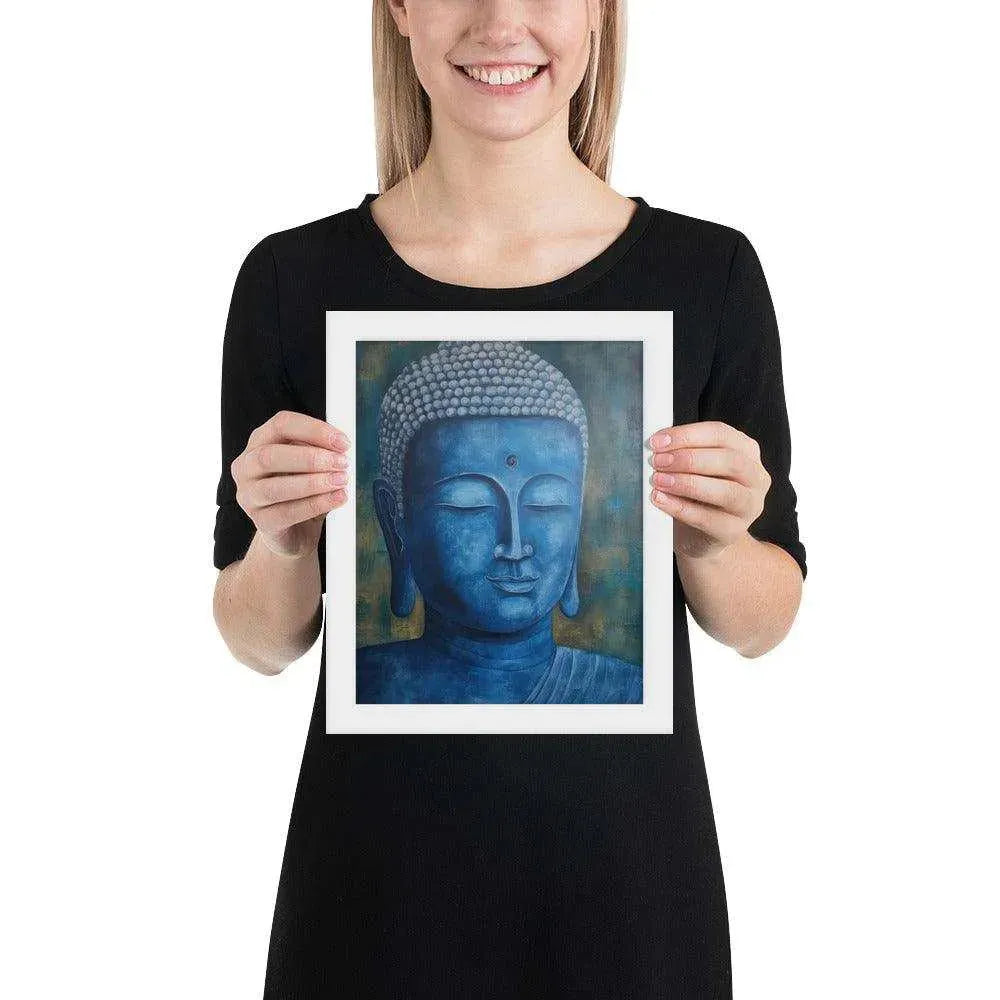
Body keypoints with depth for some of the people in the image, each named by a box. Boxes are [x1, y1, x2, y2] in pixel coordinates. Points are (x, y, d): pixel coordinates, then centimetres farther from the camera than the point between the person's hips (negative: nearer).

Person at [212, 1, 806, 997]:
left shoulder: (709, 271, -7)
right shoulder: (294, 276, -7)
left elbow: (763, 623, 2)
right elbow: (261, 642, 1)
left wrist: (710, 541, -18)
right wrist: (282, 545, -19)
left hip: (628, 867, 1)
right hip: (378, 872, 0)